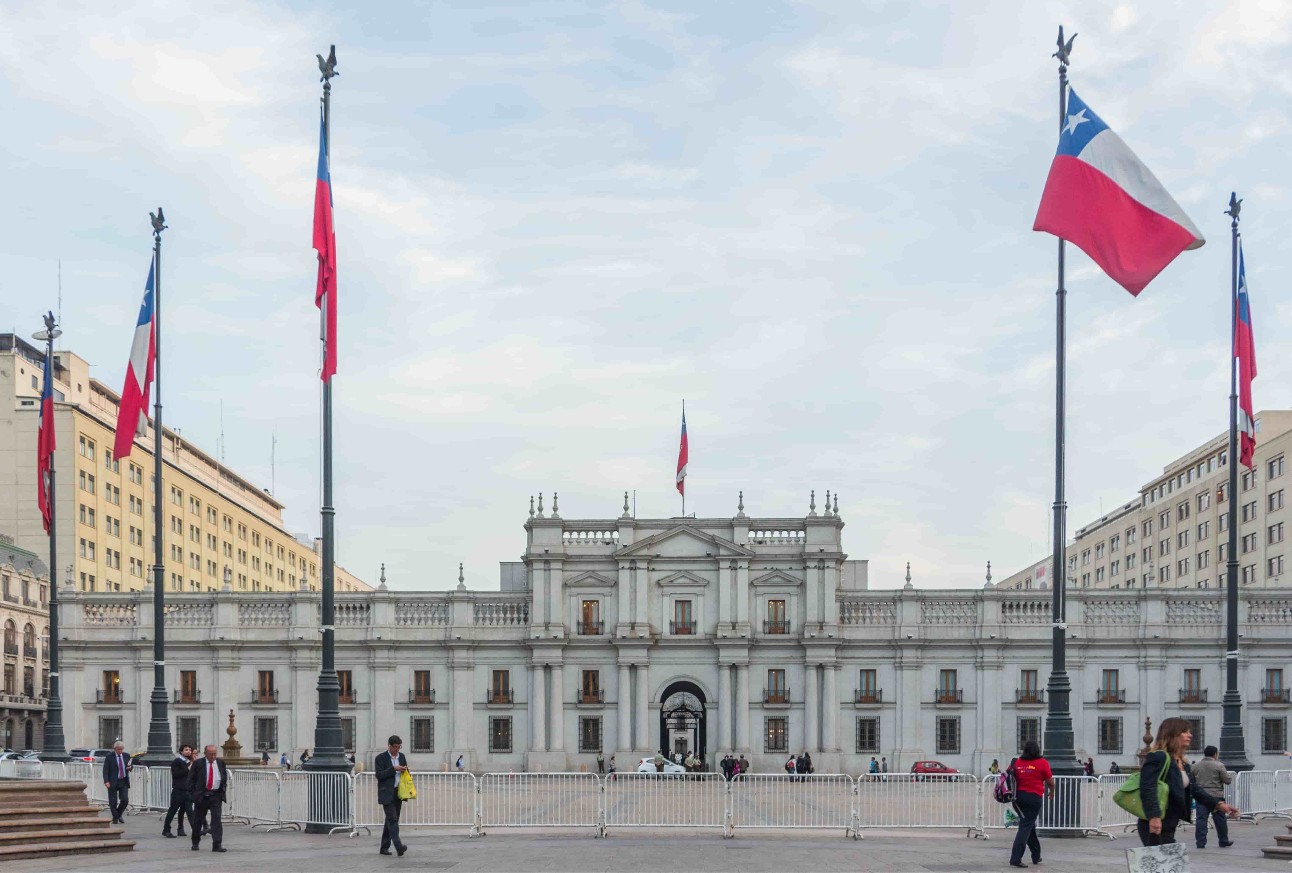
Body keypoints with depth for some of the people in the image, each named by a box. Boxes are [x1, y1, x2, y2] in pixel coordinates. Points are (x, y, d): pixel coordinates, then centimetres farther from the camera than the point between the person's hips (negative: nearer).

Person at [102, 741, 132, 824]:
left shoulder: (126, 756, 8)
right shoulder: (109, 757, -5)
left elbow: (131, 765, 21)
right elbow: (105, 770, -9)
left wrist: (130, 767, -4)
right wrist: (106, 781, -19)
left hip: (124, 782, 3)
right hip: (113, 782, -3)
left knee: (125, 800, -4)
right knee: (113, 801, 0)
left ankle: (119, 815, 20)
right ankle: (115, 818, 14)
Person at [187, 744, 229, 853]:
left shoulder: (220, 763, 7)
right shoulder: (198, 763, -2)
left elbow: (225, 778, 17)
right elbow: (191, 779, 0)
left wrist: (223, 790, 6)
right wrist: (193, 794, -6)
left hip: (216, 795, 1)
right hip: (201, 795, -1)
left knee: (217, 819, -10)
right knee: (198, 820, 10)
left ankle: (217, 845, -12)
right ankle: (195, 843, 28)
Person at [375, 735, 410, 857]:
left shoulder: (401, 756, 13)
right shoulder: (381, 758, -5)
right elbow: (379, 775, -13)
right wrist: (393, 769, -20)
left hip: (398, 792, 7)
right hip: (387, 793, -7)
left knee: (391, 820, 10)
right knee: (392, 819, -16)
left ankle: (384, 847, 16)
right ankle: (398, 846, -27)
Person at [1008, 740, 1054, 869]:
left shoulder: (1017, 762, 5)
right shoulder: (1042, 763, -4)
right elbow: (1050, 782, 1)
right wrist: (1051, 792, 22)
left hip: (1018, 797, 5)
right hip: (1034, 797, -5)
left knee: (1029, 825, 20)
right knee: (1026, 827, -5)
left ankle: (1036, 856, 30)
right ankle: (1015, 858, -13)